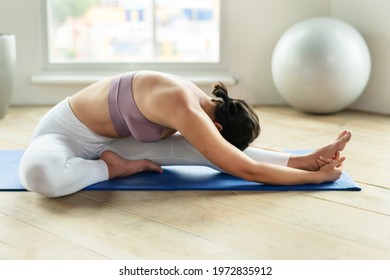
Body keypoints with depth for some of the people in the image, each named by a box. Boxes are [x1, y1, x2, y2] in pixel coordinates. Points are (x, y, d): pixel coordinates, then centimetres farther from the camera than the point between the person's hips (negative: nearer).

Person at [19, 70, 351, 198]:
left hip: (108, 139, 7)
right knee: (40, 175, -45)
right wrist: (316, 176, -26)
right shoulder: (185, 110, -37)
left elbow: (235, 154, 5)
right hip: (65, 133, -7)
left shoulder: (202, 103, -7)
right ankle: (114, 166, -20)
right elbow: (247, 170, -36)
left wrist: (306, 160, -2)